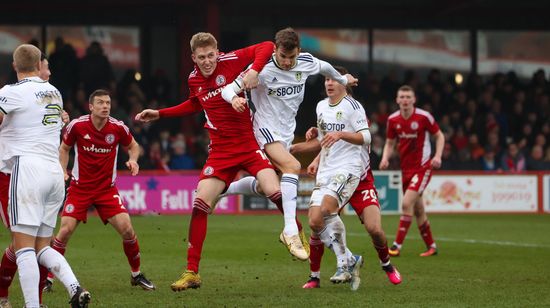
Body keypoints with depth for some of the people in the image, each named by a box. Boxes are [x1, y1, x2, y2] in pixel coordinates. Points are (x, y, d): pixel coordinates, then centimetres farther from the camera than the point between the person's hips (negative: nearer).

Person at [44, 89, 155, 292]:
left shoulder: (118, 128, -7)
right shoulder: (77, 126, -9)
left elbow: (133, 146, 12)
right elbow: (64, 148, 9)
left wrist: (133, 160, -9)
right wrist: (62, 171, -4)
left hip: (107, 188, 1)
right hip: (79, 188, -1)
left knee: (126, 229, -12)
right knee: (66, 230, -13)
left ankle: (136, 274, 9)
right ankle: (48, 277, 3)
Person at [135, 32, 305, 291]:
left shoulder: (229, 61, -10)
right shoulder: (193, 80, 5)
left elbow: (266, 47, -10)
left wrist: (255, 71, -26)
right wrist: (160, 113, 24)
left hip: (250, 143, -4)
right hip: (221, 151, 4)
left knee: (275, 192, -22)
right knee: (200, 205, -7)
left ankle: (298, 238, 7)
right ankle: (192, 272, 1)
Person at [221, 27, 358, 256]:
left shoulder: (306, 62, -5)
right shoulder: (262, 69, -20)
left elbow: (324, 67, 19)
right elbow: (228, 88, -18)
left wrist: (342, 79, 36)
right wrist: (234, 98, -41)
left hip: (287, 132, 7)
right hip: (265, 128, -7)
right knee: (292, 166, -30)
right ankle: (290, 229, -34)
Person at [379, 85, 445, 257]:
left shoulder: (424, 117, -12)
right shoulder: (393, 120, 0)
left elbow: (439, 136, 0)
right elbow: (390, 143, 11)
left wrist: (438, 156, -14)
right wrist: (385, 159, -8)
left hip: (422, 167, -5)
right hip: (406, 169, 5)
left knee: (407, 203, -18)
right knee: (418, 210, 11)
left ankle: (397, 246, -14)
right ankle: (431, 246, 25)